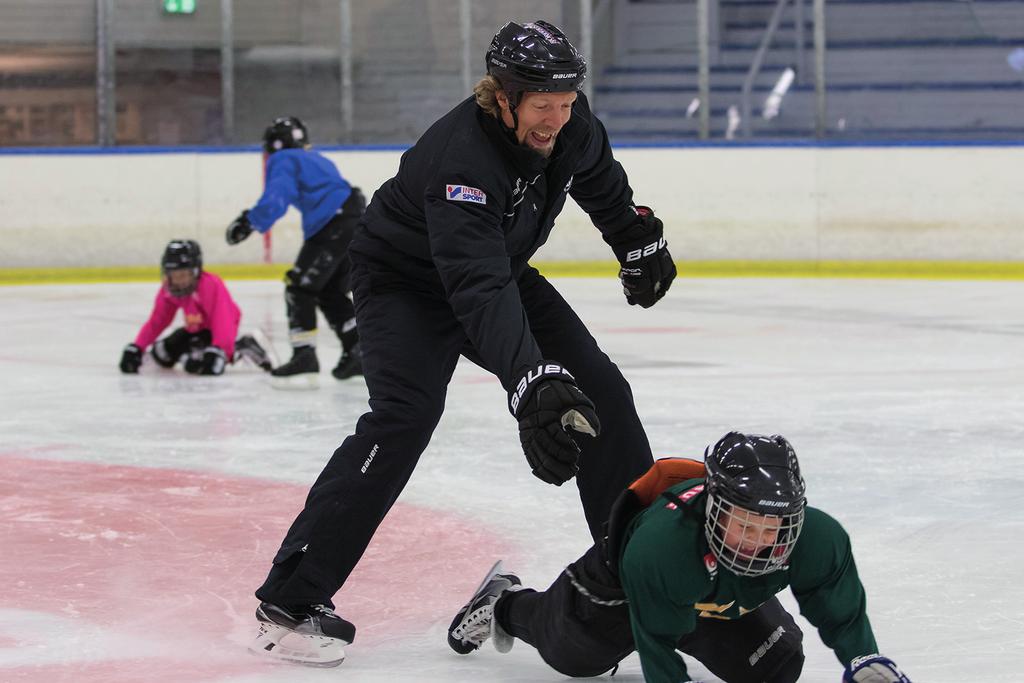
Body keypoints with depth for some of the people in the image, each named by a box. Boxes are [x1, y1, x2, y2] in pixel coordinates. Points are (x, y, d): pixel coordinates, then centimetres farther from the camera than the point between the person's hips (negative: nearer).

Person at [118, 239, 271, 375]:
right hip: (195, 330, 8)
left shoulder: (211, 286, -31)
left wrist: (217, 350, -51)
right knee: (161, 353, -1)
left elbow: (222, 321, -37)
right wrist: (136, 348, -14)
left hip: (215, 330, -8)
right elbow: (157, 322, -4)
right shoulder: (168, 290, -9)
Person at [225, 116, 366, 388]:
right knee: (329, 292, 21)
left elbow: (276, 196, -14)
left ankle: (304, 359, -11)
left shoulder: (283, 161, 6)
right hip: (358, 220, 8)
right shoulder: (317, 160, 32)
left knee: (300, 289, -3)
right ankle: (358, 352, 19)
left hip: (333, 227, -8)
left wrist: (250, 221, -22)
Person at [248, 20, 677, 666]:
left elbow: (601, 180, 11)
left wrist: (641, 243, 21)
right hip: (405, 280, -8)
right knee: (406, 414, -27)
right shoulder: (461, 157, -39)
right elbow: (479, 289, -50)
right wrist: (530, 383, -60)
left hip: (499, 268, 8)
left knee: (600, 392, 1)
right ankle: (291, 600, -27)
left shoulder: (570, 124, -16)